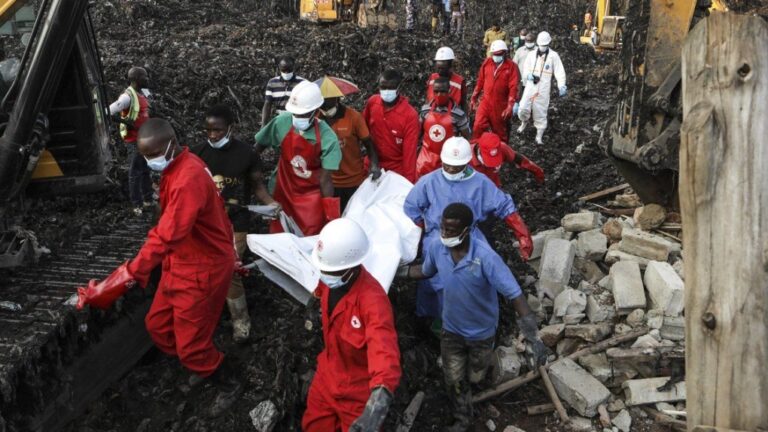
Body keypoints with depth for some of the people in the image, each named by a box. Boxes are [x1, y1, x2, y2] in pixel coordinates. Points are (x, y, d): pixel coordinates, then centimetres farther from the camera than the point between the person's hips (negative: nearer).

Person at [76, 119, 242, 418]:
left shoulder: (189, 179, -29)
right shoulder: (176, 167, 4)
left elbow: (166, 235, -38)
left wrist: (128, 275, -42)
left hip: (202, 269, -10)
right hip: (181, 263, 10)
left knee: (191, 345, 3)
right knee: (158, 325, 19)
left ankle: (229, 386, 28)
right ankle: (199, 369, 40)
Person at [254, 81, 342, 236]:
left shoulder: (327, 138, -21)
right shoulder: (281, 123, -17)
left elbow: (325, 180, -17)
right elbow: (256, 150, -3)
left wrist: (330, 215, -15)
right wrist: (257, 182, -6)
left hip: (312, 196, -2)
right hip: (283, 192, 2)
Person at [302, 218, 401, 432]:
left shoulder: (373, 299, -39)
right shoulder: (330, 281, -15)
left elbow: (384, 350, -53)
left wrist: (379, 401, -68)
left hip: (359, 389, -6)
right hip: (327, 376, 7)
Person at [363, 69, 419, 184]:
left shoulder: (410, 115, -20)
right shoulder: (372, 102, -7)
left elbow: (410, 151, -19)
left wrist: (409, 180, -21)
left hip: (397, 171, -4)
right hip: (373, 167, 4)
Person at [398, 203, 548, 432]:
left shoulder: (485, 257, -36)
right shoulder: (436, 248, -21)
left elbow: (514, 295, -35)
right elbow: (425, 271, 4)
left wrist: (534, 338, -39)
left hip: (481, 332, -2)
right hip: (451, 329, 2)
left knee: (474, 377, 23)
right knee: (454, 380, 13)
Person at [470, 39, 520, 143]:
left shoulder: (512, 67, -8)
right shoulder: (487, 63, 3)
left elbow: (513, 88, -13)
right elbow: (480, 82, 11)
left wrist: (510, 106, -20)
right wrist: (474, 98, 13)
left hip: (501, 105, -2)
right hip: (485, 103, 3)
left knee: (500, 132, 11)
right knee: (478, 128, -9)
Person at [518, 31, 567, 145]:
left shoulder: (553, 56, -3)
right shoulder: (532, 55, 6)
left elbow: (559, 72, -7)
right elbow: (525, 68, 13)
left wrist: (561, 86, -20)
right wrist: (528, 75, -10)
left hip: (543, 90, -2)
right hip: (530, 87, 2)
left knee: (540, 112, 3)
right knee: (523, 108, -2)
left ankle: (539, 136, 16)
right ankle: (524, 122, 33)